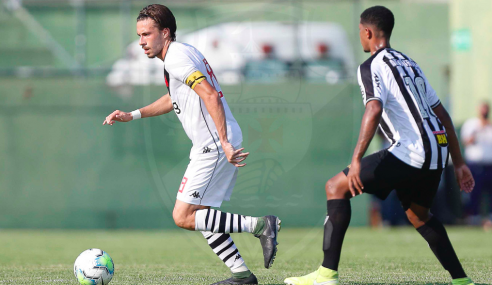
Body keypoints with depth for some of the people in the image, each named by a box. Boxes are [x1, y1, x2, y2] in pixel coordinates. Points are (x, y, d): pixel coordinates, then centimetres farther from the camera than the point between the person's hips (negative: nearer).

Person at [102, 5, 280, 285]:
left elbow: (211, 96, -24)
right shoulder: (181, 53, 18)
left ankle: (260, 225, -11)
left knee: (183, 217, -8)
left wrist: (224, 144, -28)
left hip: (215, 147, -10)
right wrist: (132, 115, 28)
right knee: (200, 216, 15)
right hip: (212, 146, 10)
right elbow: (174, 98, 34)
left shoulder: (177, 57, -14)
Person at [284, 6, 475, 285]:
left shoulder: (371, 67, -3)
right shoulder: (409, 63, 24)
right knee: (418, 214, 30)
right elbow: (442, 113, 25)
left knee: (336, 187, -3)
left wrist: (356, 160, -28)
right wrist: (458, 163, 28)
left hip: (410, 152, -9)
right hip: (437, 152, 9)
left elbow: (374, 110, -22)